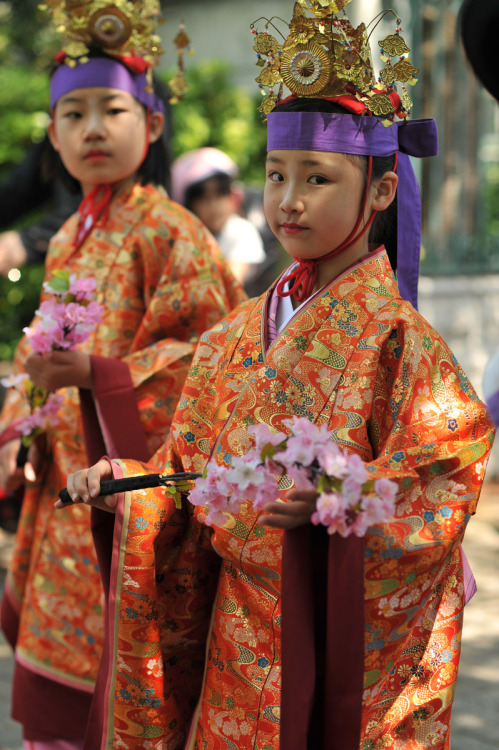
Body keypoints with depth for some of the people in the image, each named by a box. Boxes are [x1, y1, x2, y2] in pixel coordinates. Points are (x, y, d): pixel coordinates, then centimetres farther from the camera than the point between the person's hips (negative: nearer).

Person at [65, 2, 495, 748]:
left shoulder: (393, 337, -11)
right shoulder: (235, 338, 7)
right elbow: (192, 467, 12)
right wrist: (129, 483, -6)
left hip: (347, 627, -5)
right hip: (240, 627, 5)